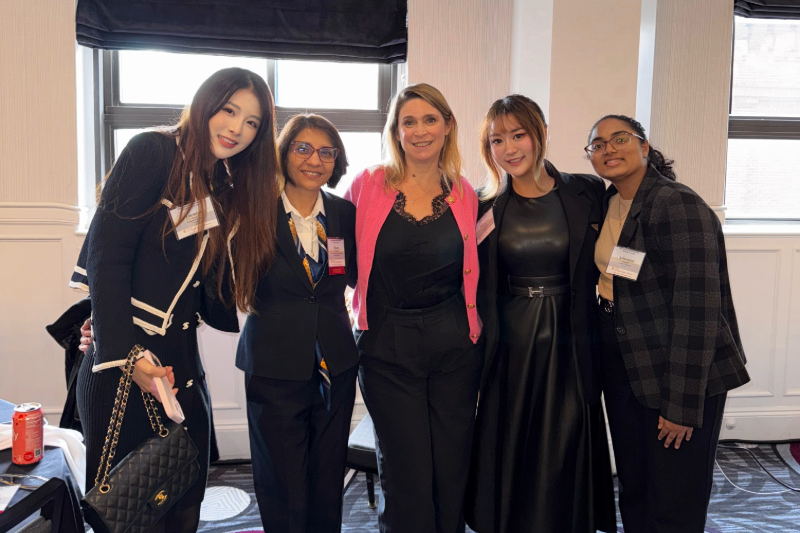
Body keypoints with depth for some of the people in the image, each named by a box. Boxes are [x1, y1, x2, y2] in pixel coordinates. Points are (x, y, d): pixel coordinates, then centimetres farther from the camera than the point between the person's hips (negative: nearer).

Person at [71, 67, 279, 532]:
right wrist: (124, 353, -20)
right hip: (120, 359, -6)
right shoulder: (154, 153, -6)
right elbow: (106, 253, -15)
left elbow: (215, 302, 10)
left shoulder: (232, 188, 13)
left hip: (181, 362, 6)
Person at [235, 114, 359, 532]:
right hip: (275, 368, -3)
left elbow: (358, 276, 9)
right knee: (283, 489, 9)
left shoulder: (344, 214, 5)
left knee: (328, 484, 16)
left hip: (335, 367, 4)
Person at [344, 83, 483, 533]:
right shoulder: (368, 185, -1)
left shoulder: (465, 196, 4)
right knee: (407, 478, 3)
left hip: (454, 344, 2)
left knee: (453, 471, 10)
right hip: (388, 347, -2)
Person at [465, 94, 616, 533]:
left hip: (569, 347, 0)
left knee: (563, 460, 8)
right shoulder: (484, 206, 2)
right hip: (508, 349, 1)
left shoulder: (588, 193, 0)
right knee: (508, 458, 10)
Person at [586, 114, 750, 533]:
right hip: (623, 368, 7)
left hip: (678, 373, -7)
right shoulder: (607, 203, 7)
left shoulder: (679, 207, -18)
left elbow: (697, 310, -22)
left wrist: (683, 405, -22)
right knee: (633, 493, 19)